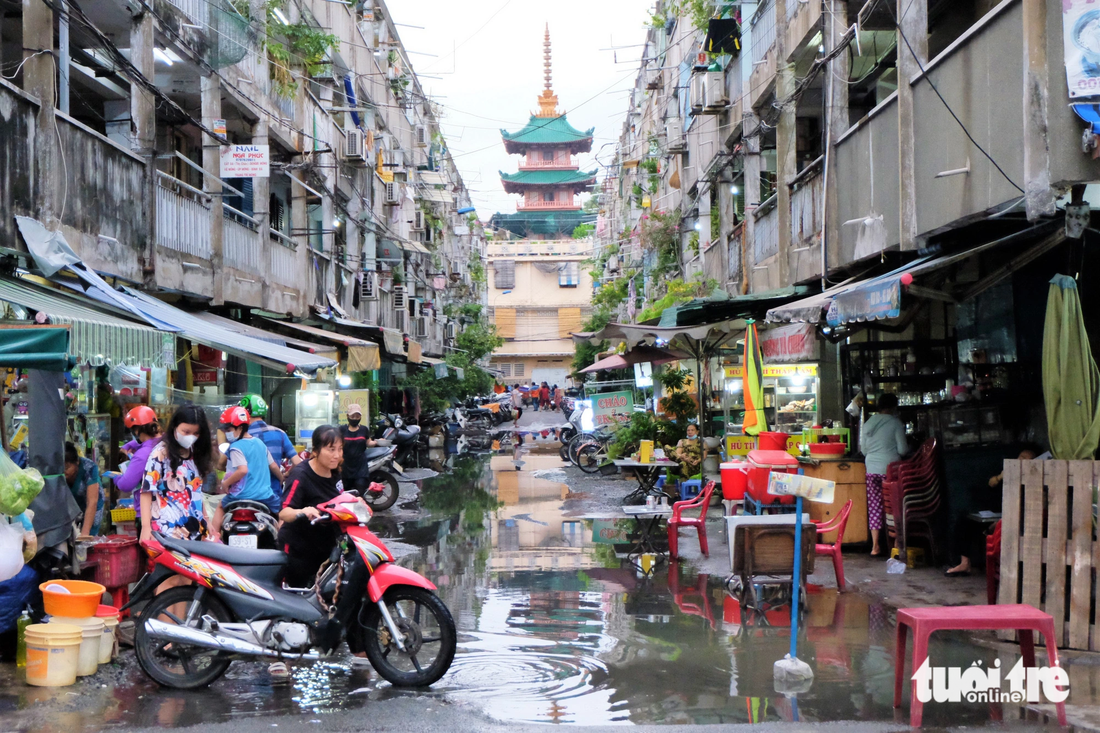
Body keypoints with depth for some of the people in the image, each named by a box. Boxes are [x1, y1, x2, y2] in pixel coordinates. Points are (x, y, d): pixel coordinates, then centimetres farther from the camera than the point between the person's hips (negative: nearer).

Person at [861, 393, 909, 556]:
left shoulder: (868, 424, 8)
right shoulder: (895, 423, -6)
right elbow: (902, 450, -6)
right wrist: (908, 446, 15)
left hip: (872, 469, 4)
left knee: (874, 507, 5)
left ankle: (875, 546, 4)